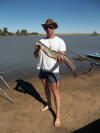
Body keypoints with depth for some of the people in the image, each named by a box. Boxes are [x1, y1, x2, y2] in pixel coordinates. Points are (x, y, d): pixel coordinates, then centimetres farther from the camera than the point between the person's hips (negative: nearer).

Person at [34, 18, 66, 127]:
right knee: (46, 88, 19)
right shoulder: (41, 41, 5)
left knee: (55, 92, 0)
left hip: (53, 70, -5)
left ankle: (58, 116, 14)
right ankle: (49, 105, 43)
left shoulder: (60, 41, -7)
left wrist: (60, 59, -38)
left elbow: (62, 56, -14)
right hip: (42, 68, 5)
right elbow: (36, 56, 1)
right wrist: (37, 49, -21)